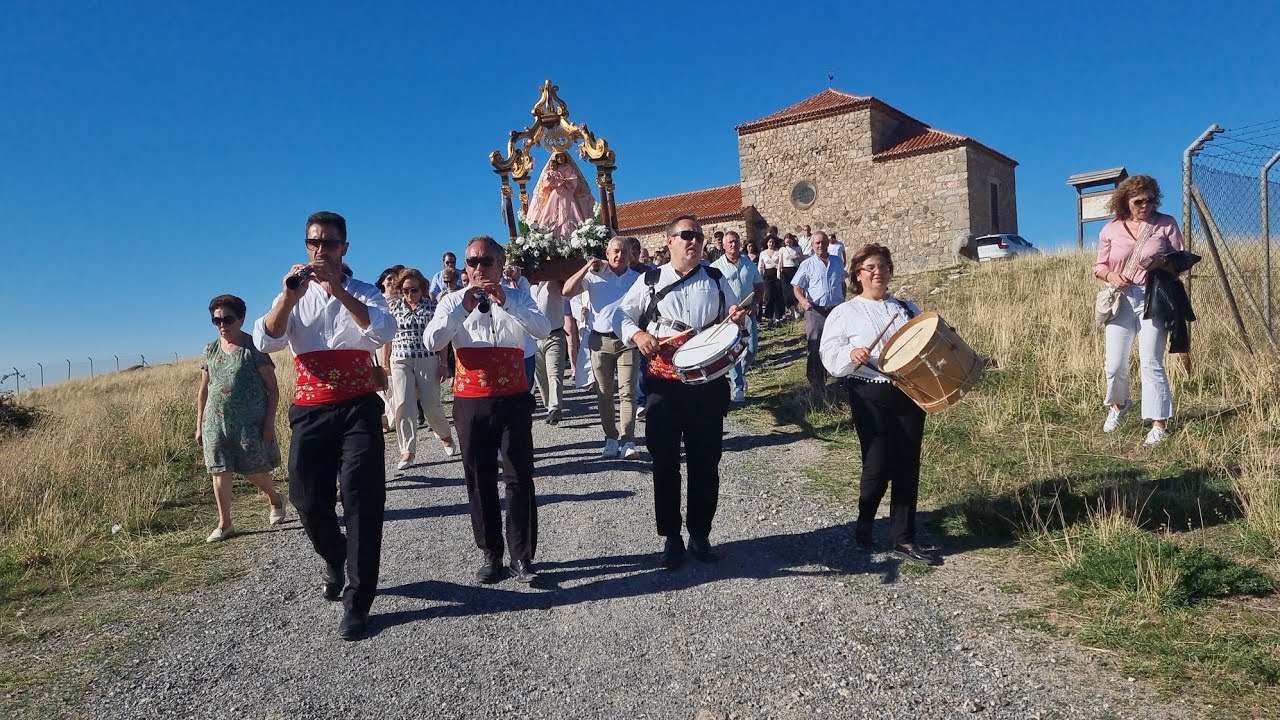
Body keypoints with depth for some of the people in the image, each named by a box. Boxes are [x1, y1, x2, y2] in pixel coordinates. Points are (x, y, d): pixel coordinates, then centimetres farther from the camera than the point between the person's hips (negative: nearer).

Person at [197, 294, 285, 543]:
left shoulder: (254, 348, -5)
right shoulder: (211, 350, 8)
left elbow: (272, 388, -5)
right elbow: (203, 390, 14)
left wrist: (270, 421, -12)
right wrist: (199, 425, 12)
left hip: (250, 421, -4)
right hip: (216, 421, 4)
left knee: (253, 470, 2)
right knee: (220, 471, 2)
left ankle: (275, 499, 31)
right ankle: (224, 523, 13)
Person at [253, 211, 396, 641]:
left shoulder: (363, 293, 7)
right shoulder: (292, 298, 12)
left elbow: (383, 333, -14)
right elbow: (265, 342, -6)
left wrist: (339, 290, -23)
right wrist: (288, 296, -21)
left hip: (358, 408, -2)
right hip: (310, 411, 2)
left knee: (362, 501, -7)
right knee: (309, 501, 6)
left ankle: (357, 604, 0)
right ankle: (335, 560, 39)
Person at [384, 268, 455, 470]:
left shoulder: (432, 306, -1)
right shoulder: (393, 306, 3)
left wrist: (443, 363, -1)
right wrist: (384, 363, 8)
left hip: (428, 361, -1)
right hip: (400, 362, 1)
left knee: (431, 405, 0)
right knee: (403, 406, -6)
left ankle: (445, 435, 29)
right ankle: (407, 451, 2)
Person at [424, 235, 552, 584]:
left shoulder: (517, 297, 7)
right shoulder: (453, 301, 6)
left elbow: (544, 329, -11)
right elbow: (433, 341, -9)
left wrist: (505, 302, -23)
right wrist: (463, 309, -21)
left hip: (514, 400, -1)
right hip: (470, 402, 1)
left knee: (520, 478, -1)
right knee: (480, 480, 8)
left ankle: (522, 556, 9)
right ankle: (491, 554, 20)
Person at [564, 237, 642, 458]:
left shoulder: (638, 279, 9)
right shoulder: (594, 276, 4)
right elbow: (567, 290, -6)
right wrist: (587, 267, -8)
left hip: (628, 341, 0)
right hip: (601, 340, 0)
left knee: (627, 392, -7)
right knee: (604, 393, 5)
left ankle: (627, 441, -7)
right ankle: (611, 439, 14)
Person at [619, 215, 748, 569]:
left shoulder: (716, 280, 9)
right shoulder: (650, 281, 2)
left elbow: (730, 322, 16)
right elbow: (622, 314, 6)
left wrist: (737, 320, -7)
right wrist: (636, 333, -14)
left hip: (708, 382, 2)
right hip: (664, 384, -1)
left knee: (705, 462, 9)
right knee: (665, 462, 6)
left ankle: (700, 534, 24)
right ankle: (671, 537, 20)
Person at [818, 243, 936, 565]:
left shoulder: (906, 307, 15)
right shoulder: (845, 313, 1)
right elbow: (830, 355, -7)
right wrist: (851, 354, -26)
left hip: (910, 393, 4)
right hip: (870, 397, -4)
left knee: (907, 466, 6)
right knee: (878, 466, -7)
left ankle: (905, 539, 17)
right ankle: (864, 522, 23)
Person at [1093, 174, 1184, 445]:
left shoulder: (1166, 224, 3)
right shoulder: (1110, 230, 7)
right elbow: (1099, 266, 12)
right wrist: (1110, 275, -11)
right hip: (1121, 300, 2)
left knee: (1151, 363, -7)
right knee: (1115, 365, 3)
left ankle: (1159, 424, 0)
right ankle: (1118, 405, 33)